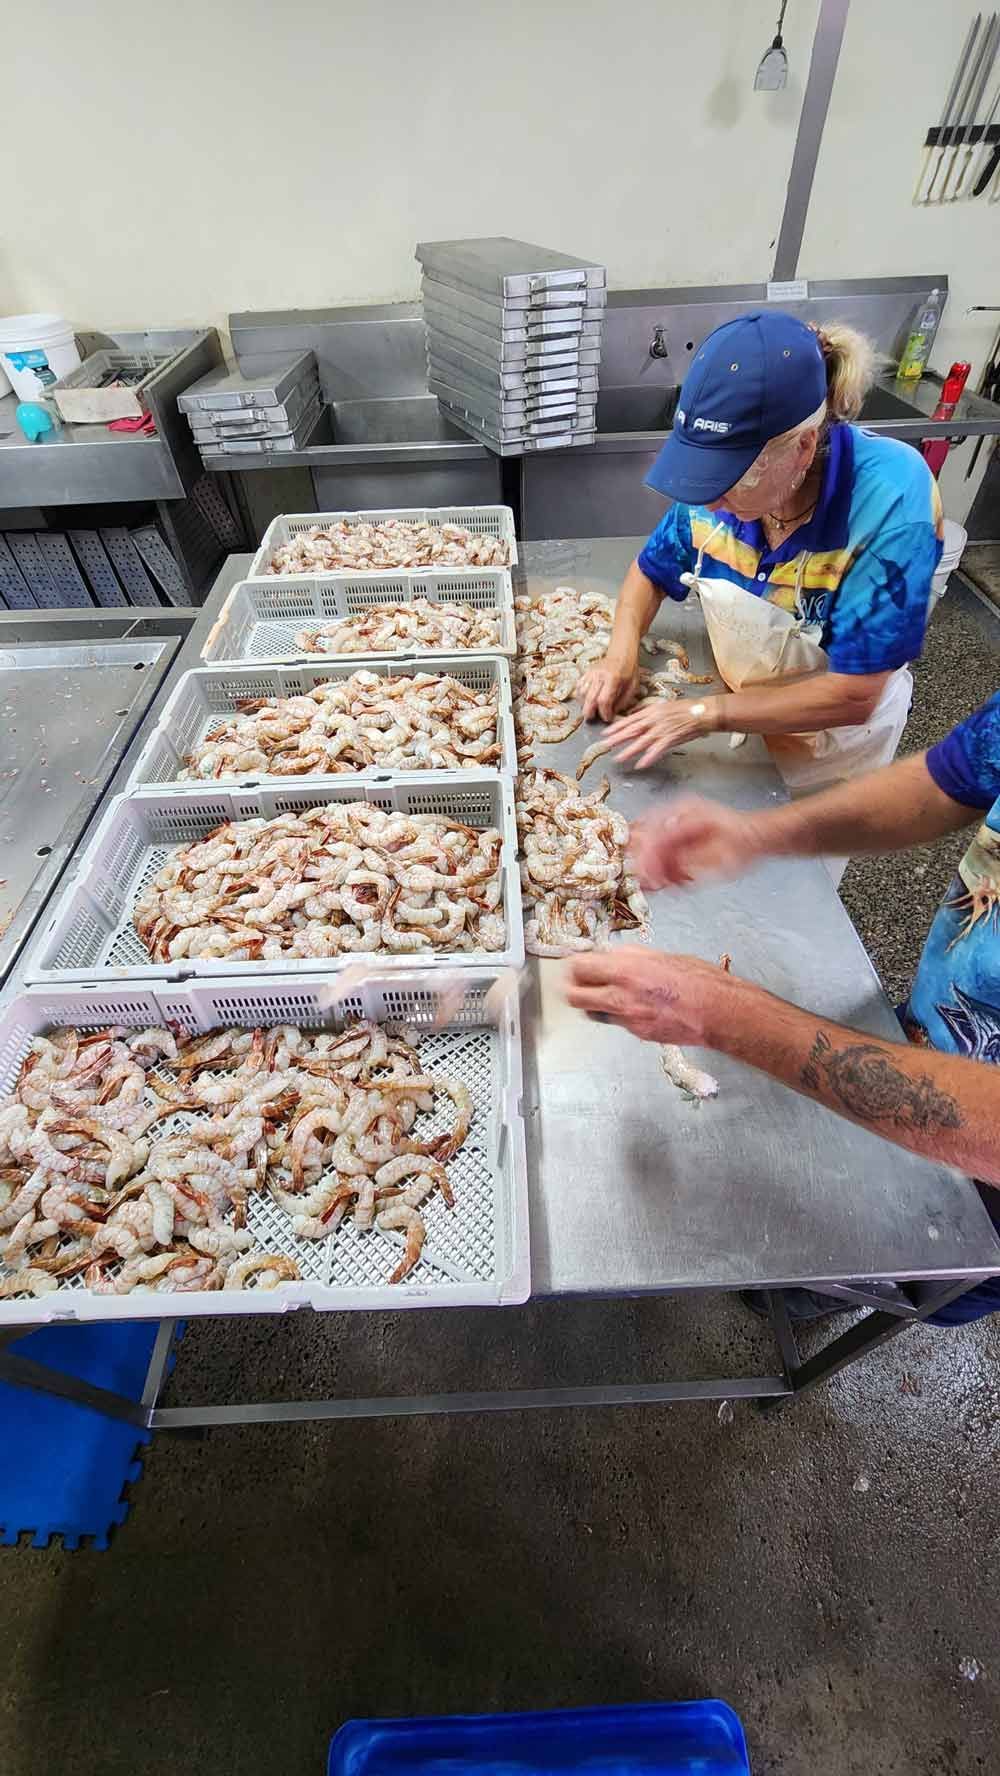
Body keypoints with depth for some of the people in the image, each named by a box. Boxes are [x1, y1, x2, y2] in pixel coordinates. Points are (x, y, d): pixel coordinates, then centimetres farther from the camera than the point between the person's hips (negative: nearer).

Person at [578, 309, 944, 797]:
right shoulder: (720, 476, -18)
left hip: (828, 747, -4)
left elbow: (853, 697, -30)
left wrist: (705, 713, -33)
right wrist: (621, 655, -19)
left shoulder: (890, 505, -32)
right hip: (736, 712, 4)